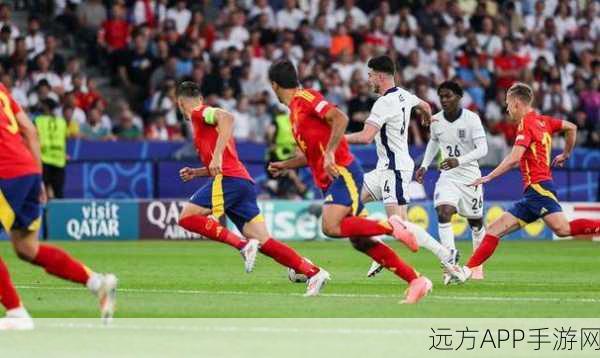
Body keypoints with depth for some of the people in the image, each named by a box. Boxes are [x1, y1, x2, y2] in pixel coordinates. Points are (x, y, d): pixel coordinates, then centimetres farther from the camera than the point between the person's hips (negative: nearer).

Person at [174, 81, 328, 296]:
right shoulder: (207, 121, 32)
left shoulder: (199, 113, 4)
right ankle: (313, 272, -10)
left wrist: (217, 155, -25)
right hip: (245, 183, 9)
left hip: (228, 180, -9)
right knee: (263, 241, 0)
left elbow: (227, 118, -19)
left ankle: (243, 245, -19)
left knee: (187, 218, -8)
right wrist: (195, 173, 34)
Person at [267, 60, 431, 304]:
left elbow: (340, 118, -20)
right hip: (329, 181, 9)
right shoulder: (294, 111, 22)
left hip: (343, 174, -9)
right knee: (360, 241, 0)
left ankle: (390, 226, -15)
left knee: (331, 227, -27)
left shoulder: (306, 98, -6)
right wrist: (284, 165, 30)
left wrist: (330, 153, -25)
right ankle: (416, 281, 1)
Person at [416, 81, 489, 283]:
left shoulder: (471, 119, -15)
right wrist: (424, 166, 10)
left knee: (475, 221, 11)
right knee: (443, 212, -22)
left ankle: (478, 265, 34)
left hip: (469, 176, -2)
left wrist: (459, 161, -32)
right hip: (447, 176, 2)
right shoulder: (436, 120, -1)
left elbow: (482, 149, -20)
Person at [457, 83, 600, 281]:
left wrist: (489, 177, -13)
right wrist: (565, 155, 36)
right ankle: (467, 270, -1)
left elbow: (514, 158, -17)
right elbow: (571, 127, 27)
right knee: (494, 230, 4)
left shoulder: (526, 123, -7)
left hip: (538, 188, -10)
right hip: (531, 194, 10)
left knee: (562, 228, -30)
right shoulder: (542, 121, 18)